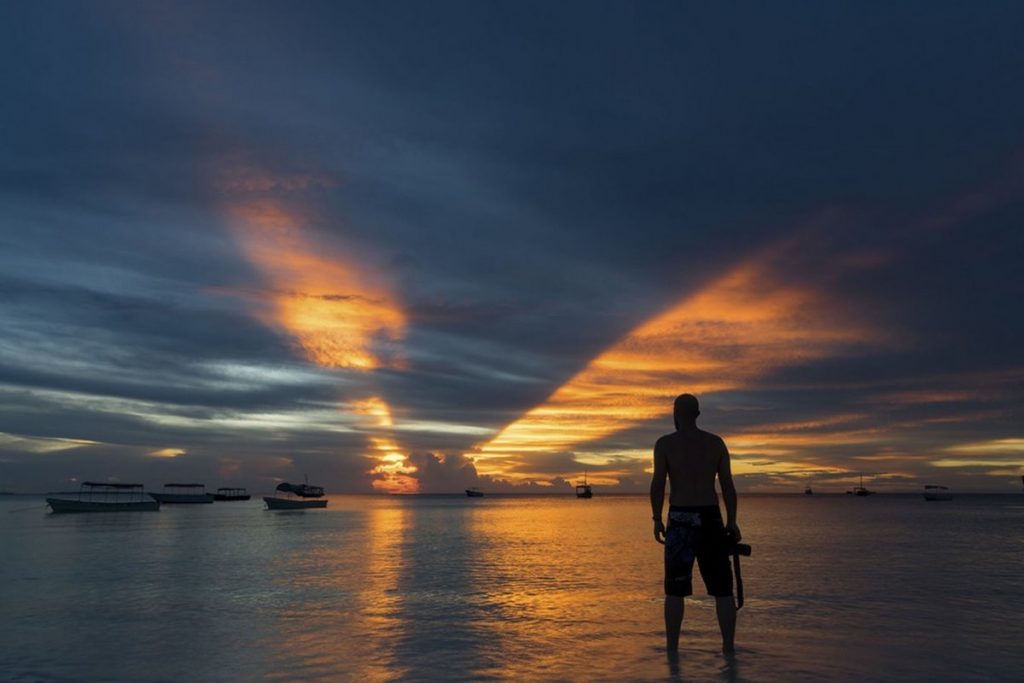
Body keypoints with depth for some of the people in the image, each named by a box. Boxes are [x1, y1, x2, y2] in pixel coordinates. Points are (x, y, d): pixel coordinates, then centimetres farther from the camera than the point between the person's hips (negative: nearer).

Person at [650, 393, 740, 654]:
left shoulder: (665, 443, -2)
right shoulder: (716, 442, 6)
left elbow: (658, 484, -8)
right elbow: (728, 485, 3)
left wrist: (657, 519, 0)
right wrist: (732, 521, 8)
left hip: (680, 518, -2)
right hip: (711, 518, 2)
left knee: (675, 590, 7)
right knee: (722, 588, 10)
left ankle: (672, 649, 9)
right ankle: (728, 647, 10)